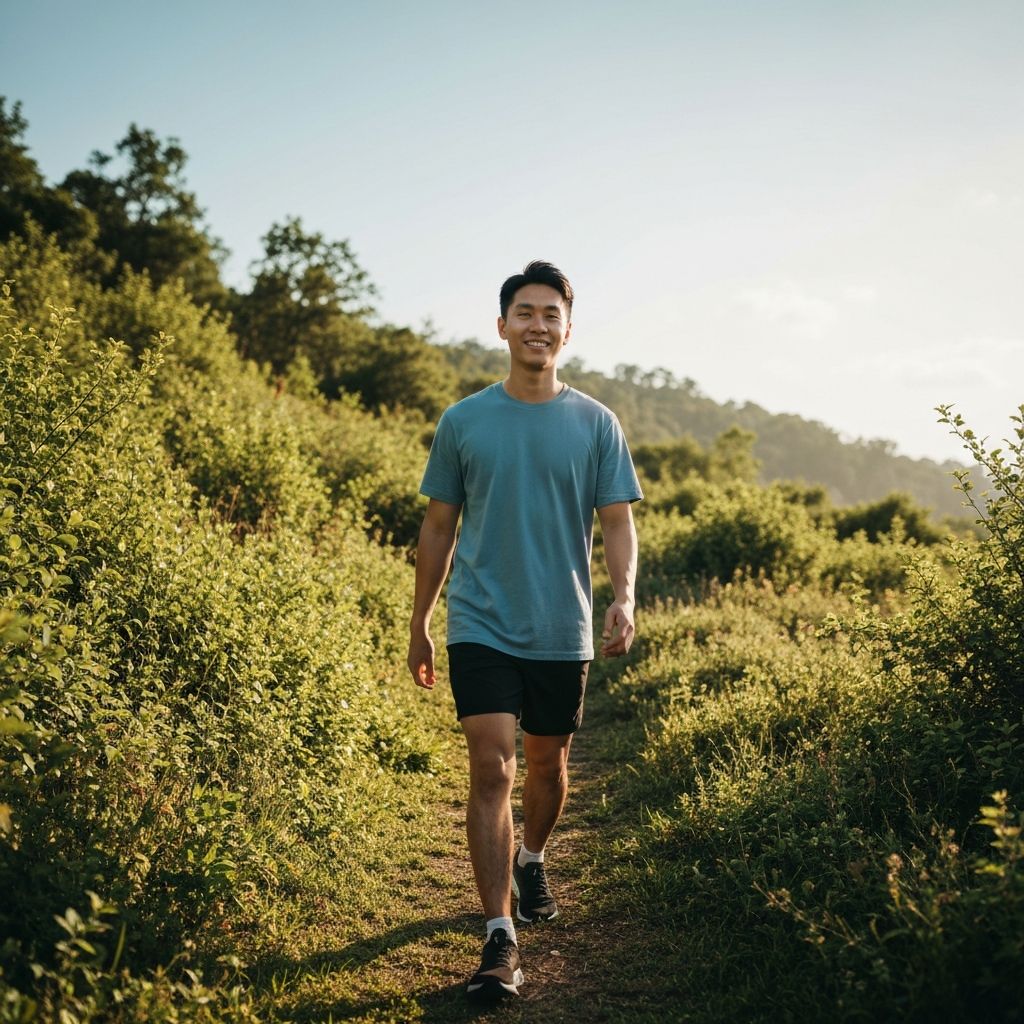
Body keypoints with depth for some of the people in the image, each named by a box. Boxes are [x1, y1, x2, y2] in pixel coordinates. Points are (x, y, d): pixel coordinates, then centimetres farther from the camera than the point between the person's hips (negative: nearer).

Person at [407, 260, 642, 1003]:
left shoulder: (596, 425, 1)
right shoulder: (463, 422, 2)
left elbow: (618, 523, -1)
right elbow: (439, 526, 8)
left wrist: (625, 596, -20)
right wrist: (419, 624, 10)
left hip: (562, 631, 1)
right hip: (481, 627, -1)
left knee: (547, 763, 16)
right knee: (492, 770, -11)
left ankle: (531, 863, 45)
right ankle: (501, 937, -7)